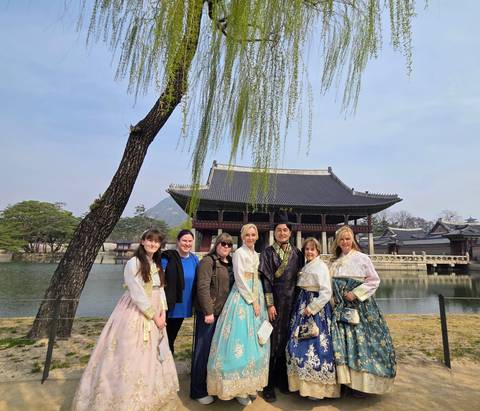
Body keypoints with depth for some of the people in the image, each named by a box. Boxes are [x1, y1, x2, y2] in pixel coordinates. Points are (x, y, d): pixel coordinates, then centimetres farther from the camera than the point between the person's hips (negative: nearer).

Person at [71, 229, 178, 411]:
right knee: (131, 356, 1)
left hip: (154, 316, 8)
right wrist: (154, 316, -14)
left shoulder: (157, 265, 8)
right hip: (135, 314, -8)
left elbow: (160, 290, 9)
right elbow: (138, 295, -18)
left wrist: (162, 313, -3)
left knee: (151, 357, 18)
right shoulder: (133, 263, -16)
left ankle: (148, 394, 36)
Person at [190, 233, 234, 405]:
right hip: (208, 312, -7)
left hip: (224, 312, 7)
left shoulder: (230, 263, 10)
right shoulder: (208, 261, -11)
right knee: (203, 350, 5)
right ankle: (198, 391, 20)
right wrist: (208, 312, -19)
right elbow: (203, 287, -17)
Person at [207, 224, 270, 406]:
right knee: (241, 341, -5)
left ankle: (249, 383, 24)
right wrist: (252, 301, -14)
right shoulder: (239, 253, -9)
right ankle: (237, 387, 9)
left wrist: (258, 301, 7)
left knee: (255, 342, 11)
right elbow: (240, 280, -14)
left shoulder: (256, 254, 13)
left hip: (256, 297, 8)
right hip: (242, 299, -8)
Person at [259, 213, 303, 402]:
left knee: (287, 340, 11)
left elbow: (300, 277, 10)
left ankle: (282, 379, 28)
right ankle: (269, 385, 15)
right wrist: (270, 304, -13)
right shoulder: (268, 252, -3)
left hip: (292, 301, 3)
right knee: (273, 341, 1)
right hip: (275, 301, -3)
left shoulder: (297, 253, 7)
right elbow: (266, 279, -8)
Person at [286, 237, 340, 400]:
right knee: (300, 343, 12)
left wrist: (311, 308, -18)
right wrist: (303, 306, 5)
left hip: (316, 308, -8)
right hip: (303, 306, 8)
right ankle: (304, 383, 27)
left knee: (315, 345, -2)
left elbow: (326, 292, -18)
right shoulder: (306, 266, 12)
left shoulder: (321, 266, -12)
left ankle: (318, 387, 13)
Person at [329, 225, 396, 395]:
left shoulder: (362, 258, -3)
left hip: (360, 306, -4)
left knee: (361, 340, -2)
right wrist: (334, 298, 3)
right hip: (341, 308, 4)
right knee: (341, 341, 3)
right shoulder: (335, 262, 11)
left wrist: (356, 293, -12)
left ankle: (361, 382, 11)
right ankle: (346, 379, 15)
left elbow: (374, 280, -4)